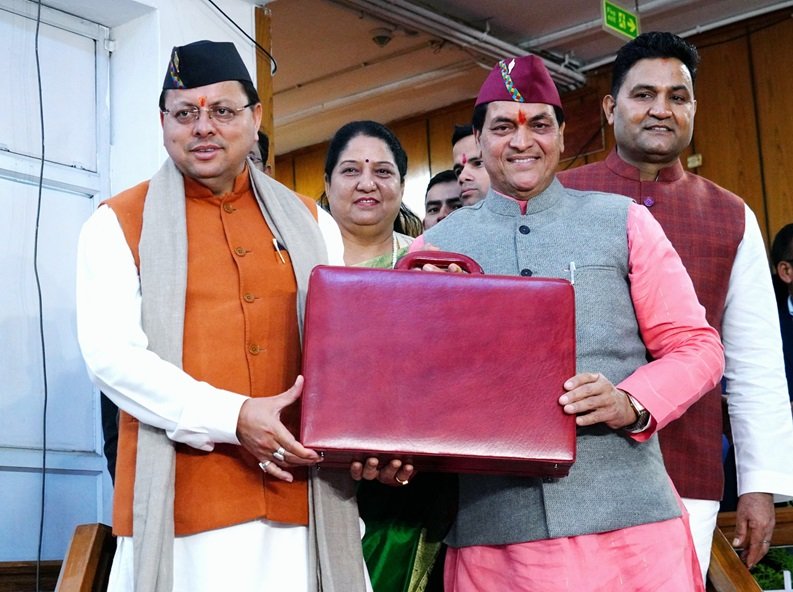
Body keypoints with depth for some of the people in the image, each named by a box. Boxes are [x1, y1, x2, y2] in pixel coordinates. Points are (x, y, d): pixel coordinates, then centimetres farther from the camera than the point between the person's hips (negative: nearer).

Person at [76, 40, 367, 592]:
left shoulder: (307, 221, 14)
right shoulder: (119, 223, 3)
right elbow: (112, 356, -8)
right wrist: (232, 418, -18)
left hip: (303, 495, 3)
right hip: (182, 500, -3)